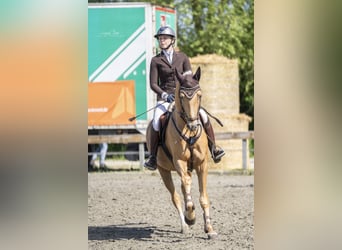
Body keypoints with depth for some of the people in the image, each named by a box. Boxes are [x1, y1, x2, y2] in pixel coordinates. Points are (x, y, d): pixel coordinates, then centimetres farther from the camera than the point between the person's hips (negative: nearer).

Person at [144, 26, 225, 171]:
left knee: (203, 115, -21)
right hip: (165, 98, -1)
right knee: (156, 122, -30)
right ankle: (152, 157, -20)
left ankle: (214, 149, -10)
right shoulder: (156, 61, 4)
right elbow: (153, 84, 0)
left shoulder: (182, 57, 8)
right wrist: (165, 95, -17)